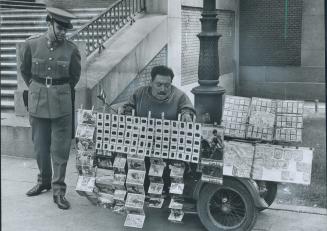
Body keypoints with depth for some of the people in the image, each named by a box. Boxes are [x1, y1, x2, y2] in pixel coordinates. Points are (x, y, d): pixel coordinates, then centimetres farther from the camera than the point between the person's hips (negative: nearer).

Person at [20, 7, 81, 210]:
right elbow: (25, 70, 13)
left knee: (60, 149, 0)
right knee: (40, 146, 12)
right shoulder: (32, 44, -5)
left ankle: (59, 191, 9)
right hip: (37, 103, 1)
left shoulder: (71, 49, -6)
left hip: (61, 105, -1)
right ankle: (44, 182, 32)